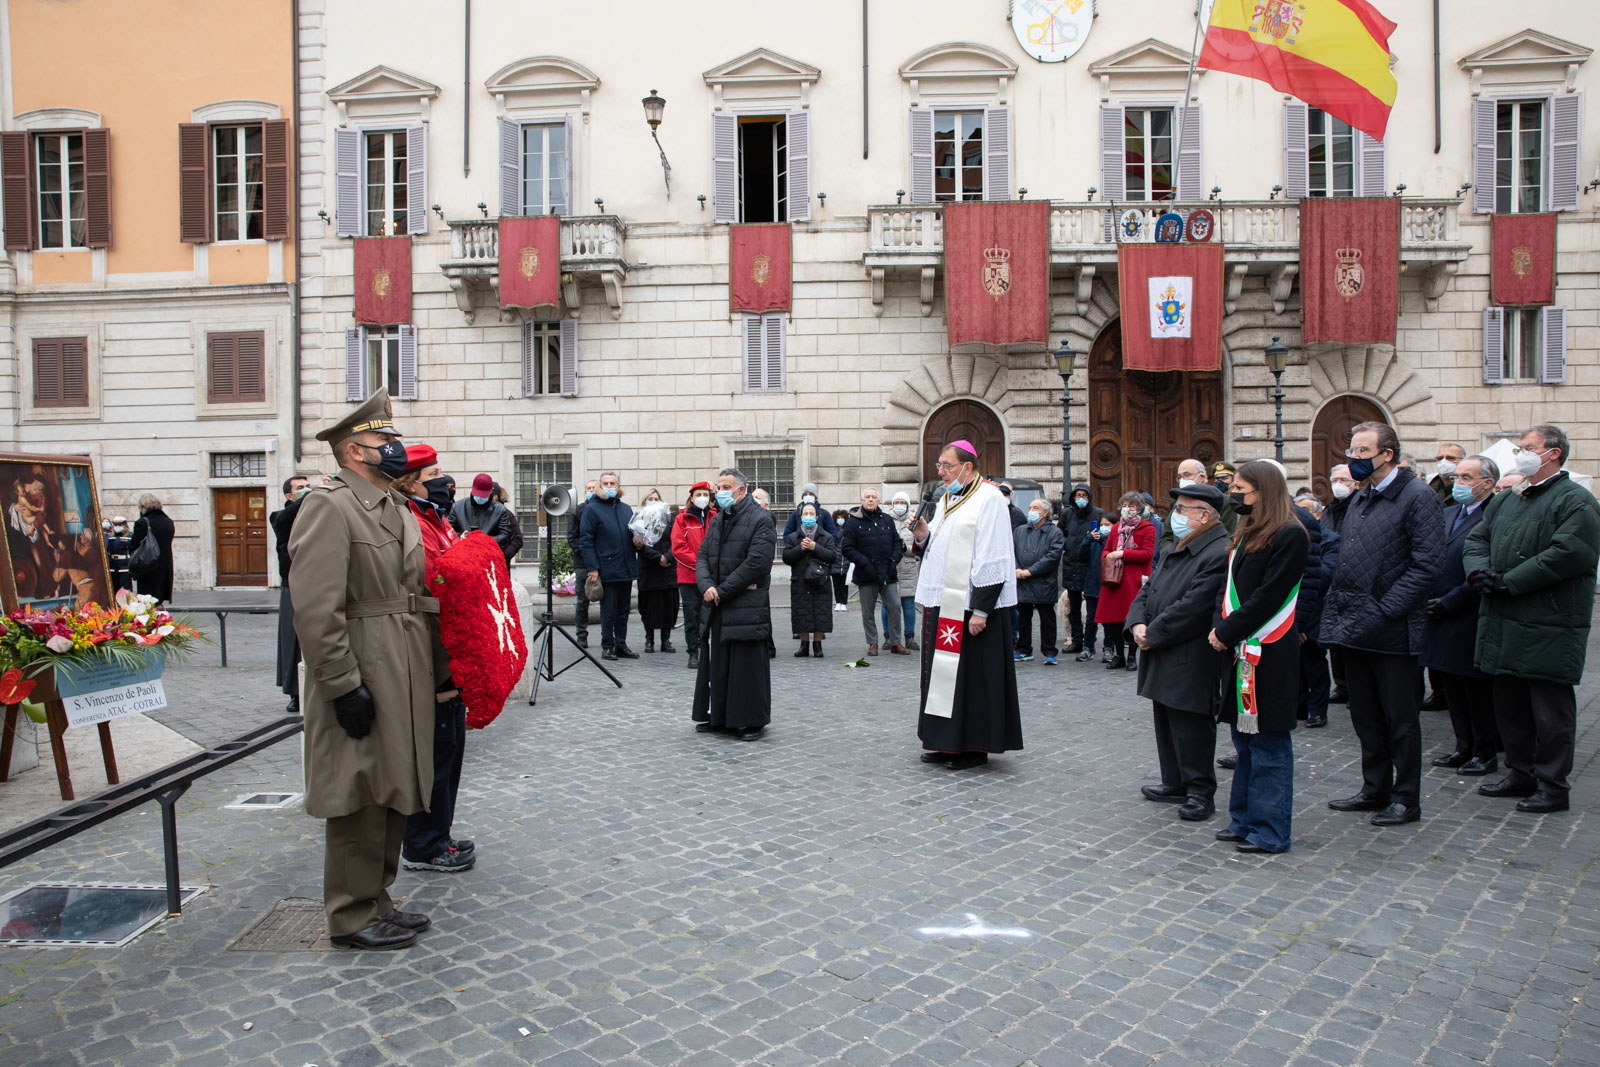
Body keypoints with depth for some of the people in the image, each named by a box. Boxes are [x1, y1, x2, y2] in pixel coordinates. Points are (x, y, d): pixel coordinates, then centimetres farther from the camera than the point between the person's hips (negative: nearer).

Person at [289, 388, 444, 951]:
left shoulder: (396, 508, 16)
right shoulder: (328, 507, -13)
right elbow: (315, 610, -20)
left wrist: (437, 663, 15)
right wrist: (344, 686, -21)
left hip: (403, 679, 9)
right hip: (363, 682, -9)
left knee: (392, 796, 15)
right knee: (361, 802, 1)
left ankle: (376, 901, 29)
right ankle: (353, 918, 15)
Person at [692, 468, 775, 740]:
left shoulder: (760, 520, -8)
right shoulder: (718, 520, 16)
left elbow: (756, 563, -17)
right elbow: (703, 556, 11)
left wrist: (722, 591, -15)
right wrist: (706, 586, -9)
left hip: (747, 606, -7)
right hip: (717, 606, 7)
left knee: (748, 664, -2)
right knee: (716, 663, 11)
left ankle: (752, 721, 8)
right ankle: (717, 717, 22)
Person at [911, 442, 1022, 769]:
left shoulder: (989, 499, -10)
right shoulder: (946, 499, 16)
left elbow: (992, 559, -16)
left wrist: (980, 610, -20)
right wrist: (923, 535, -1)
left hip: (972, 607, -8)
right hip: (942, 604, 8)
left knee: (972, 676, -1)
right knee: (943, 673, 12)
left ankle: (974, 747, 10)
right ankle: (947, 743, 22)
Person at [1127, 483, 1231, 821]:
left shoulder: (1219, 554, -19)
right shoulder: (1177, 548, 15)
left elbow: (1192, 608, -23)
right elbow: (1149, 589, 16)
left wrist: (1153, 635, -16)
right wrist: (1138, 624, -2)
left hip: (1191, 663, -10)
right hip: (1163, 660, 10)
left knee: (1191, 727, -1)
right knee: (1166, 722, 17)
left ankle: (1200, 791, 13)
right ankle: (1176, 784, 30)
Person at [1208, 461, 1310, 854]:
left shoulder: (1290, 536, -12)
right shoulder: (1247, 534, 15)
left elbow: (1268, 598, -17)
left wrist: (1227, 632, -13)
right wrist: (1219, 627, 0)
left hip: (1270, 656, -9)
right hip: (1241, 650, 9)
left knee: (1268, 746, -1)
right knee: (1244, 739, 15)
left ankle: (1269, 832, 8)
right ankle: (1245, 821, 25)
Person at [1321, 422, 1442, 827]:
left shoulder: (1417, 497, -9)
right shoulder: (1359, 500, 15)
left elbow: (1425, 565, -16)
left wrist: (1384, 611, -19)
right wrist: (1337, 614, 8)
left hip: (1392, 632, -7)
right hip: (1355, 628, 8)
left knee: (1400, 718, 4)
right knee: (1366, 715, 15)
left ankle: (1405, 798, 15)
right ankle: (1375, 789, 27)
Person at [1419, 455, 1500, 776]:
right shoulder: (1447, 514, 13)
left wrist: (1448, 602, -16)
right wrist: (1429, 599, 3)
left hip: (1470, 620, -8)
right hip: (1441, 618, 8)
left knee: (1478, 689, 4)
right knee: (1452, 687, 15)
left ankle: (1486, 753, 18)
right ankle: (1464, 747, 27)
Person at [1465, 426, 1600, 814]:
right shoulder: (1507, 501, 18)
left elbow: (1568, 555, -20)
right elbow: (1477, 538, 17)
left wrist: (1507, 582, -18)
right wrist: (1479, 570, -5)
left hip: (1548, 629, -8)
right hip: (1505, 626, 8)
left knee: (1550, 709, 0)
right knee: (1510, 705, 15)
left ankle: (1552, 786, 10)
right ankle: (1521, 772, 27)